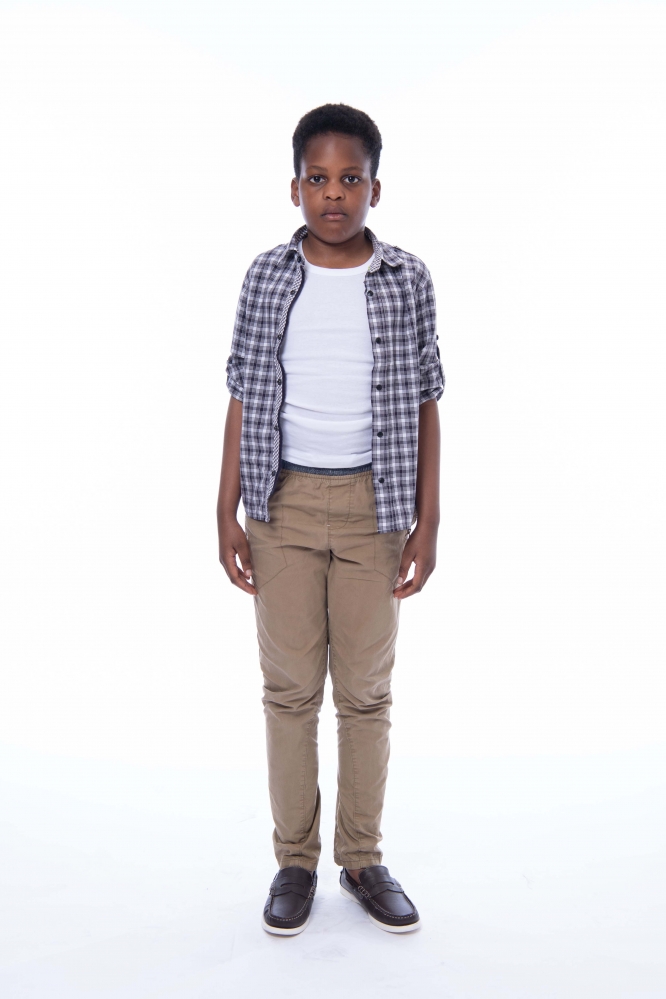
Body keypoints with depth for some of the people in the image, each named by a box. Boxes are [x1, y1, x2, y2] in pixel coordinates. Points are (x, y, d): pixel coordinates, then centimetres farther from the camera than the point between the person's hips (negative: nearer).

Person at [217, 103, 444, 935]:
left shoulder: (407, 280, 0)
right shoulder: (267, 276, 1)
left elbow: (422, 404, 2)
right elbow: (244, 398, 4)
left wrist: (427, 521, -2)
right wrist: (226, 511, 0)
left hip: (373, 505, 0)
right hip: (284, 503, 1)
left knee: (367, 689, 7)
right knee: (290, 687, 7)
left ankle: (363, 859, 22)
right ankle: (295, 859, 20)